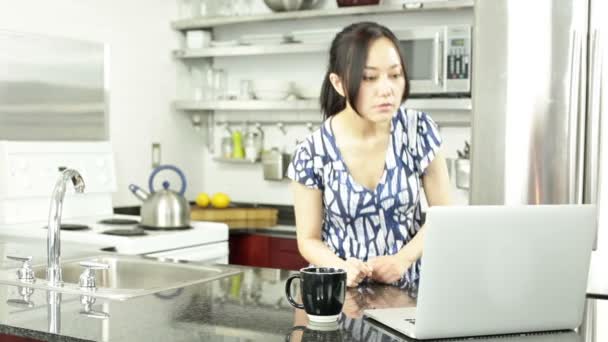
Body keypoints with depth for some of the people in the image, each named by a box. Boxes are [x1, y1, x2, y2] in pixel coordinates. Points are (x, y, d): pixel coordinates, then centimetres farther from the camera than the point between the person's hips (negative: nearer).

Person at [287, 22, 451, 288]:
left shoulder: (419, 130, -6)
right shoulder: (311, 153, -10)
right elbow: (309, 239, -1)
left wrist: (402, 259, -14)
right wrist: (339, 268, -21)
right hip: (344, 289, 0)